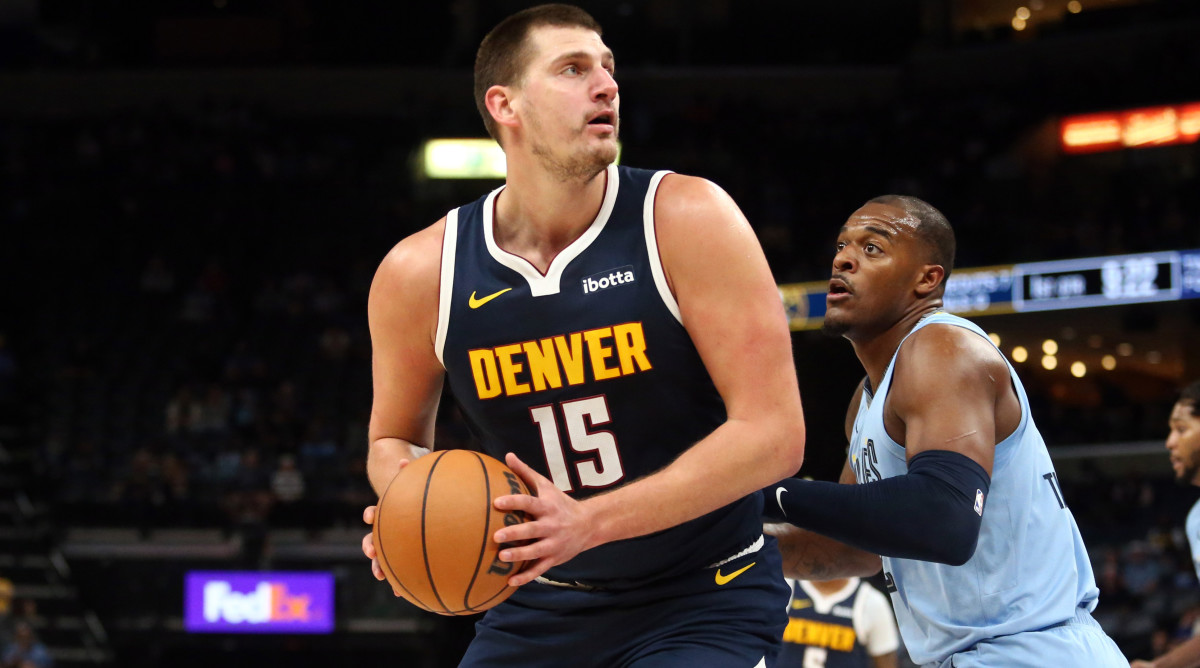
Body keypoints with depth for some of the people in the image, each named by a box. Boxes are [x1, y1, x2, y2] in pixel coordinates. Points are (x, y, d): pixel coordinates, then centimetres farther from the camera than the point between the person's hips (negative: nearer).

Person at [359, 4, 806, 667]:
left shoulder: (685, 220, -15)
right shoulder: (419, 274, -6)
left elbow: (773, 434, -19)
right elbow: (395, 439, 13)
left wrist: (589, 523, -28)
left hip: (702, 604, -3)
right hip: (539, 606, 3)